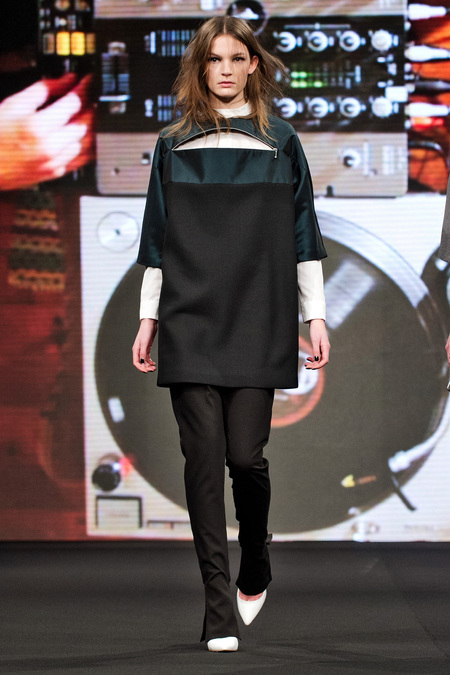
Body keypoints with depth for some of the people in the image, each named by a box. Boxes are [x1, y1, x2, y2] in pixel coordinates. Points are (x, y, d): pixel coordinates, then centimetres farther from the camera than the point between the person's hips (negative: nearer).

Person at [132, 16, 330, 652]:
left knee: (246, 454, -7)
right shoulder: (175, 145, 12)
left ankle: (255, 570, 22)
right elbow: (157, 239, 13)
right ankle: (220, 609, -4)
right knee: (204, 456, -6)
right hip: (190, 322, 1)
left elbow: (302, 235, 9)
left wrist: (316, 315, 4)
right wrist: (148, 318, 8)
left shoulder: (280, 143, 10)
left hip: (258, 322, -1)